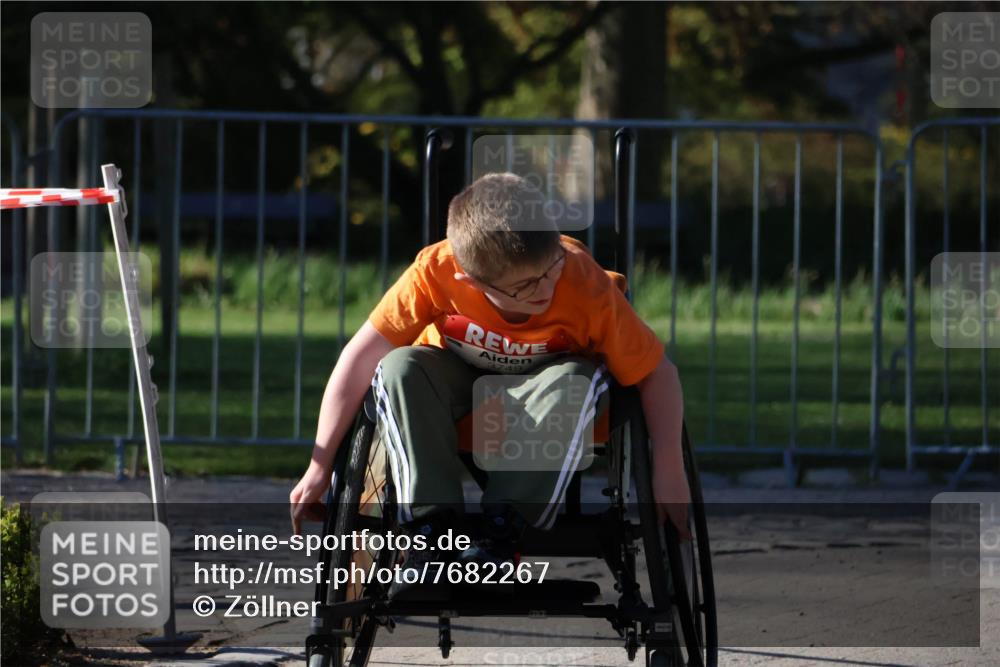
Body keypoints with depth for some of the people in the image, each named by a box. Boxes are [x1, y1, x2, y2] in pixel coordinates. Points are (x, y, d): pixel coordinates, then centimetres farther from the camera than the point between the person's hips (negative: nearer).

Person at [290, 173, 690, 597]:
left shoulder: (587, 287, -33)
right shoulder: (435, 272, -31)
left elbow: (657, 372, -23)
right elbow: (361, 358, -24)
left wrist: (668, 471, -30)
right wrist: (319, 467, -22)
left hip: (547, 374, -1)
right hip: (460, 372, 1)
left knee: (576, 382, -35)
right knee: (399, 368, -31)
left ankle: (501, 533, -31)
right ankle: (429, 524, -31)